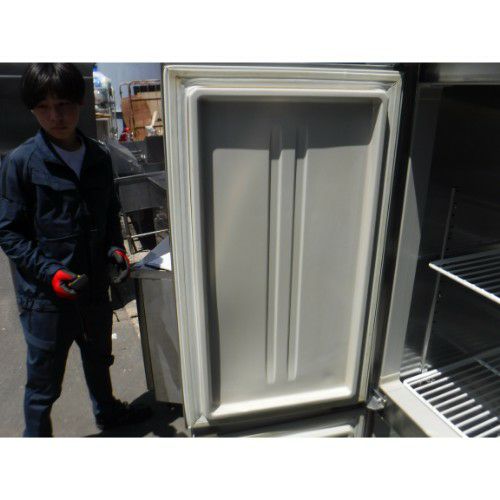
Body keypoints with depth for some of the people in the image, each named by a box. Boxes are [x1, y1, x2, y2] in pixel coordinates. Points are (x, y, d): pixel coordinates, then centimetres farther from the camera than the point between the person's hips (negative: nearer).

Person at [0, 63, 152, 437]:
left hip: (95, 287, 5)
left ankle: (107, 410, 54)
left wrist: (116, 249, -4)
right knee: (44, 383, 12)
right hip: (45, 296, -5)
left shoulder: (99, 158, 1)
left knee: (99, 358, 28)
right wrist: (50, 273, -21)